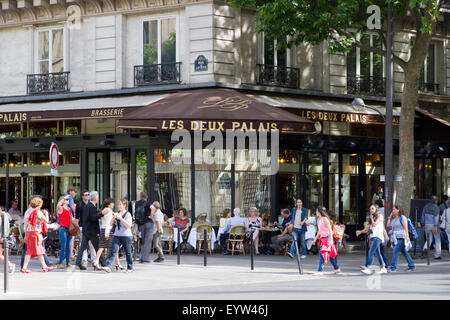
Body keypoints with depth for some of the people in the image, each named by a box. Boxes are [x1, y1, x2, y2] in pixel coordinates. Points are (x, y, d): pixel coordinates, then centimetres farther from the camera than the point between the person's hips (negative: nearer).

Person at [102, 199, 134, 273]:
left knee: (128, 252, 5)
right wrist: (114, 217, -5)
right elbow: (111, 224, 14)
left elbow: (129, 225, -18)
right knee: (113, 251, -8)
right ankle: (108, 266, -18)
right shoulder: (117, 213, 13)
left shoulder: (128, 214, -6)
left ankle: (130, 268, 19)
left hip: (126, 236, -5)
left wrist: (120, 218, -22)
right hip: (117, 235, 5)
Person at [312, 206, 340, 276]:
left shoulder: (325, 219, -13)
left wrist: (331, 239, -22)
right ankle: (337, 268, 22)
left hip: (327, 238, -9)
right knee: (330, 254, 13)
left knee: (322, 254, -14)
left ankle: (320, 270, -16)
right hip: (322, 238, 9)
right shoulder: (319, 220, 13)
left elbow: (330, 230, -17)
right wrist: (315, 239, 23)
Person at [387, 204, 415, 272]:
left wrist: (407, 236, -21)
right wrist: (390, 216, 13)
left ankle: (393, 267, -16)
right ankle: (412, 266, 17)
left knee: (396, 251, -14)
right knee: (404, 252, 11)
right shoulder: (393, 218, 16)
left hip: (401, 237, -8)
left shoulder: (402, 217, -8)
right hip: (396, 238, 8)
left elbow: (406, 227, -13)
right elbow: (388, 225, 17)